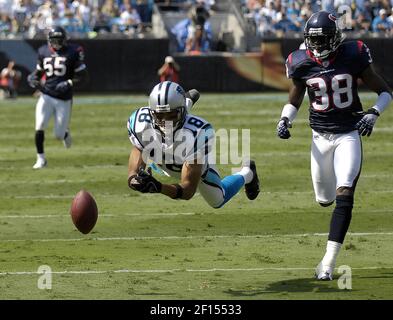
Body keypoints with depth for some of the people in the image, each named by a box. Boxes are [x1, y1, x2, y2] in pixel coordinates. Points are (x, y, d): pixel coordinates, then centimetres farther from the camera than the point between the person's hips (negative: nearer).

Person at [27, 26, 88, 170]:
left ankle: (65, 133, 39)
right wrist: (32, 78, -3)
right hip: (46, 96, 2)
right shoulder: (44, 52, 5)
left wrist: (68, 84, -20)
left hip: (64, 99, -2)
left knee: (59, 135, 1)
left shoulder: (73, 52, -6)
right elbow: (38, 71, 19)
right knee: (39, 127, -15)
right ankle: (41, 159, 0)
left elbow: (82, 75, -4)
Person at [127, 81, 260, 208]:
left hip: (198, 162, -3)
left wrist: (158, 187, -63)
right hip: (161, 164, 3)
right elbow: (133, 173, -35)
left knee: (218, 200, 20)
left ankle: (247, 174, 49)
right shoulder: (141, 124, -40)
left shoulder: (197, 133, -46)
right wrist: (136, 181, -60)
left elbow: (188, 190, -45)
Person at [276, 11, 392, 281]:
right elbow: (295, 101, 13)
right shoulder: (302, 64, -5)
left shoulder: (353, 57, -11)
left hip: (349, 135, -3)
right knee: (325, 199, 11)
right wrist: (284, 120, -6)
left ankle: (329, 262, -19)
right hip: (321, 137, 3)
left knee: (344, 196, -18)